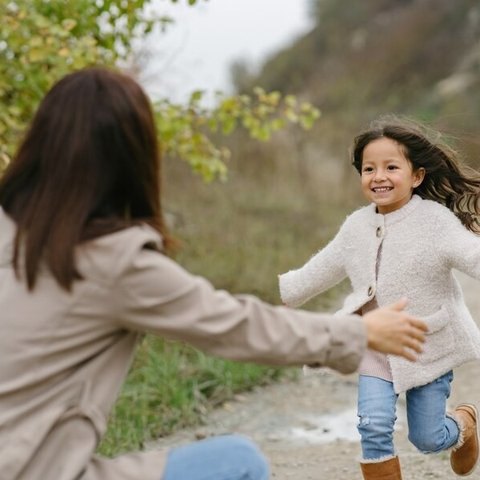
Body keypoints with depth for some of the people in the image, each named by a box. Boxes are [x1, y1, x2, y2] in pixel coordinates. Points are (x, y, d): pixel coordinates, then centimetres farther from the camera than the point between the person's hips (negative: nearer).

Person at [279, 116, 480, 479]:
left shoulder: (436, 221, -16)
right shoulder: (357, 227, 1)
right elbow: (316, 272, 14)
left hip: (429, 346, -3)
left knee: (428, 439, 7)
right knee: (374, 427, -13)